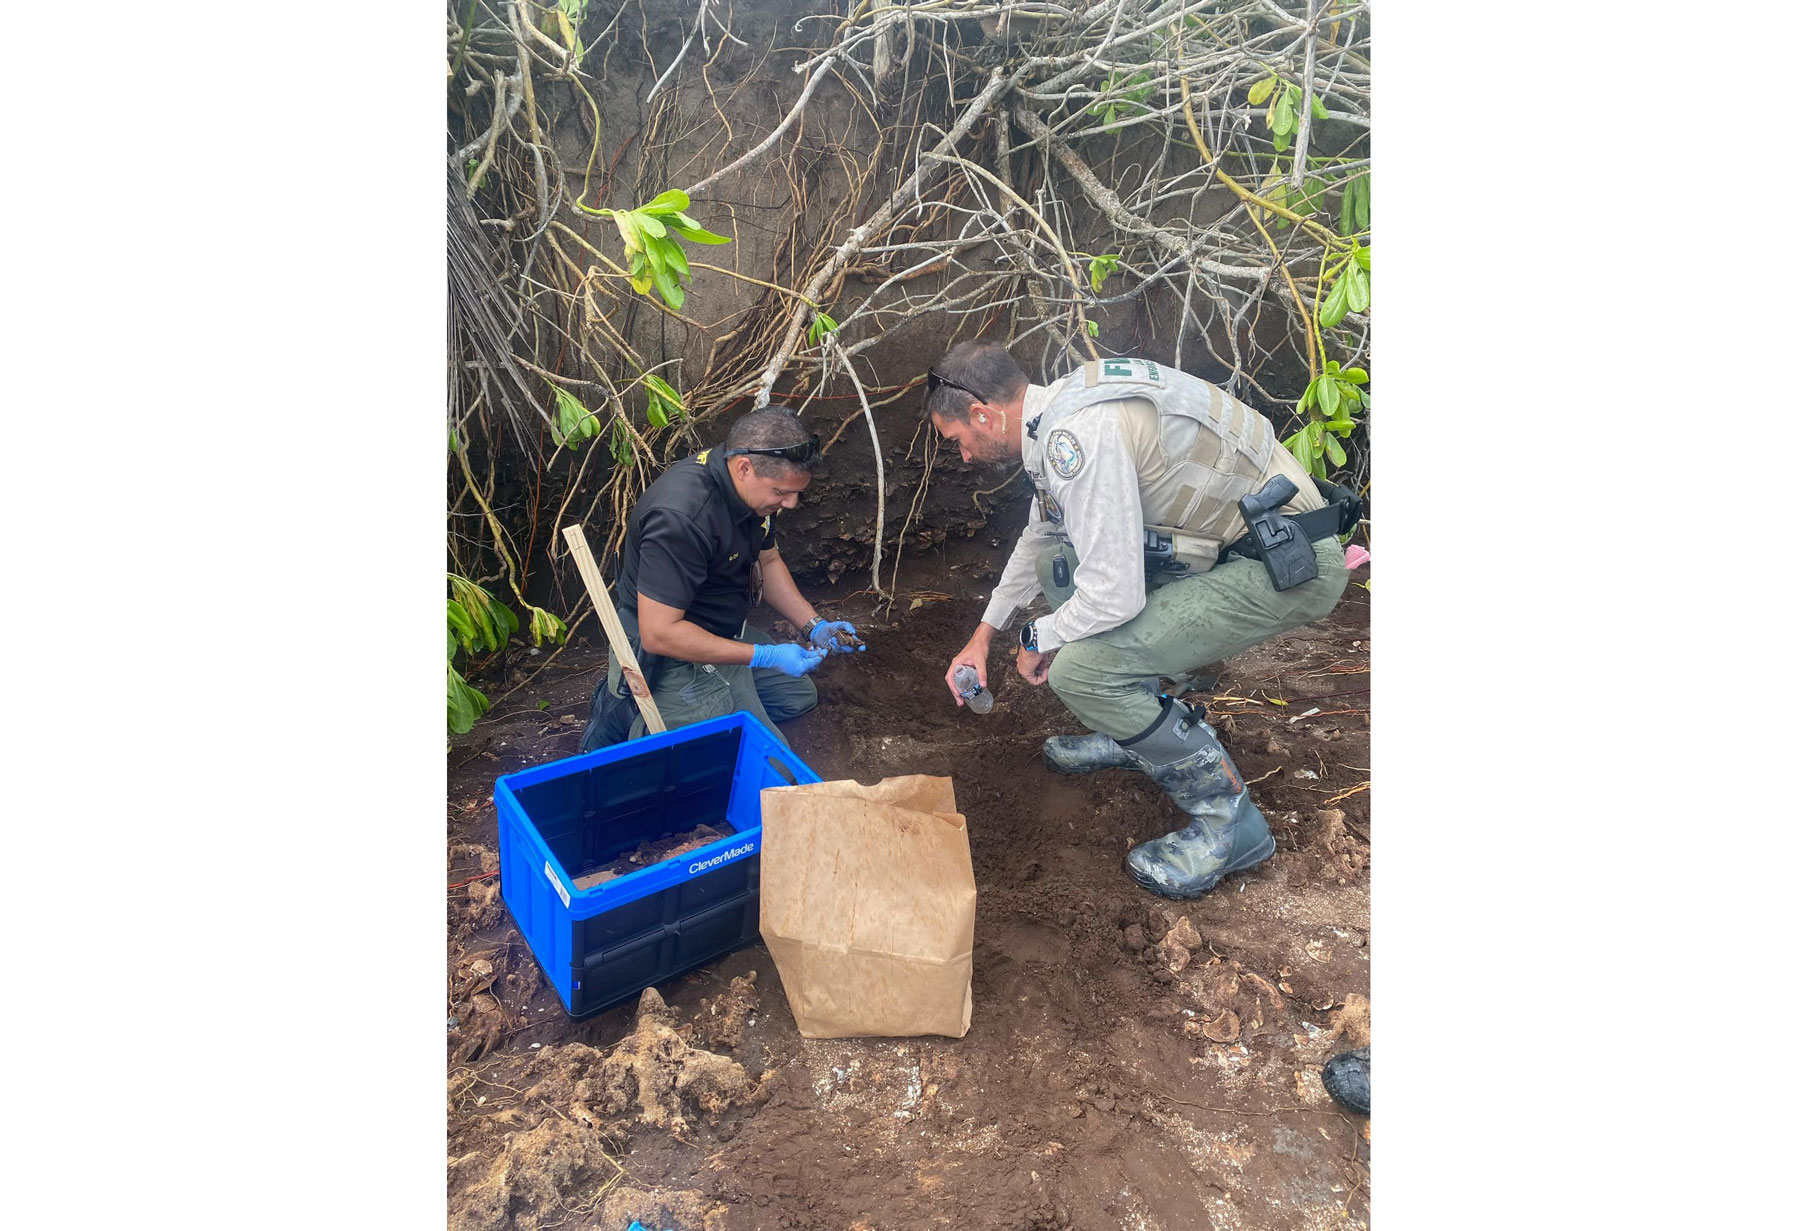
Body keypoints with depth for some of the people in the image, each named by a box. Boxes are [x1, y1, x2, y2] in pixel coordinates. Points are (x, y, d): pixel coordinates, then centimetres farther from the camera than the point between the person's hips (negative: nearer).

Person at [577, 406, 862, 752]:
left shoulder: (753, 489, -6)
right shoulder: (681, 517, -34)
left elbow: (767, 560, 11)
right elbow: (658, 634, -32)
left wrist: (813, 626, -2)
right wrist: (765, 656, -29)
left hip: (724, 631, 9)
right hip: (670, 653, -9)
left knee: (800, 696, 23)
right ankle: (628, 715, -2)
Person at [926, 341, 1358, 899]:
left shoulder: (1079, 436, -25)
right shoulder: (1059, 410, 8)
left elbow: (1114, 596, -27)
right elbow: (1039, 535, 24)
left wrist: (1039, 638, -5)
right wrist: (984, 636, 29)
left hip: (1288, 565, -10)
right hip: (1234, 541, 10)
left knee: (1081, 668, -19)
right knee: (1058, 564, 15)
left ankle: (1228, 818, -1)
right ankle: (1134, 733, 24)